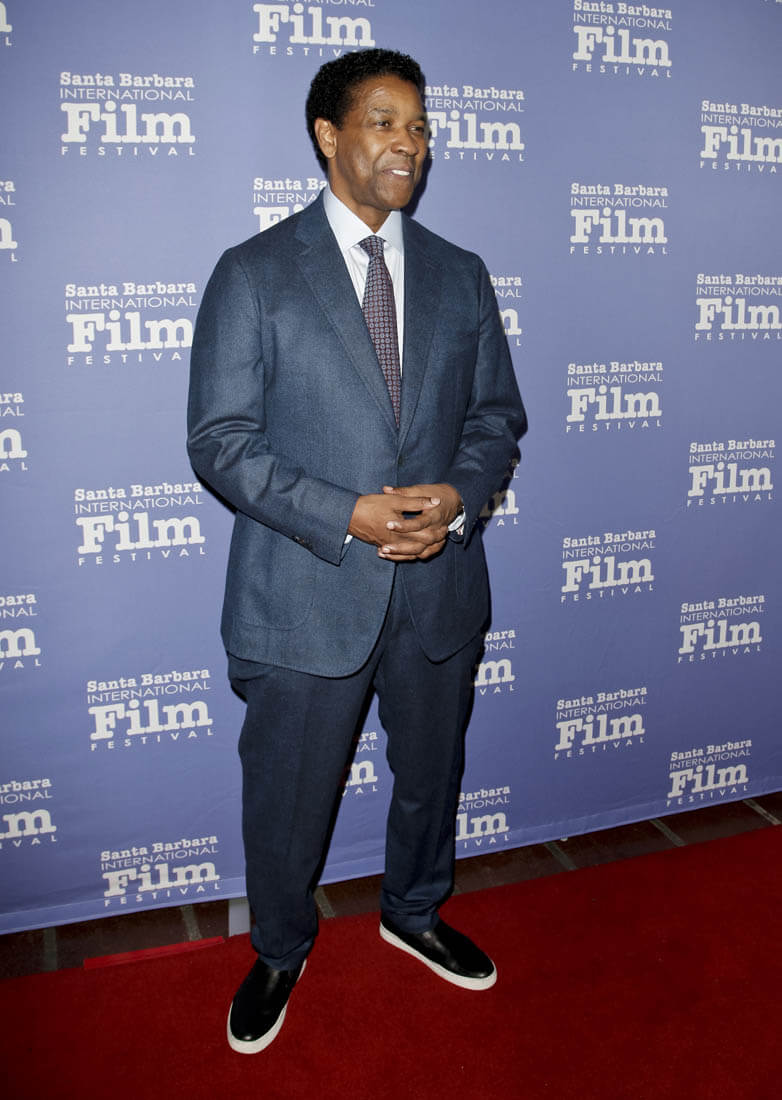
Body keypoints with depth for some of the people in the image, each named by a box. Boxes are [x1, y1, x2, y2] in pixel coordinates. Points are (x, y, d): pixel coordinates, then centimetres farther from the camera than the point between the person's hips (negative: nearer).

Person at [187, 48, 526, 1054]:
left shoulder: (460, 277, 8)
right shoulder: (252, 274, -4)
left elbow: (497, 413, 10)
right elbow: (220, 439, -9)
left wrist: (460, 492, -12)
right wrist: (347, 516, -20)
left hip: (439, 586, 4)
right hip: (305, 594, -3)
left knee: (430, 775, 22)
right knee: (285, 801, 13)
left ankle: (413, 913, 51)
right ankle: (280, 951, 42)